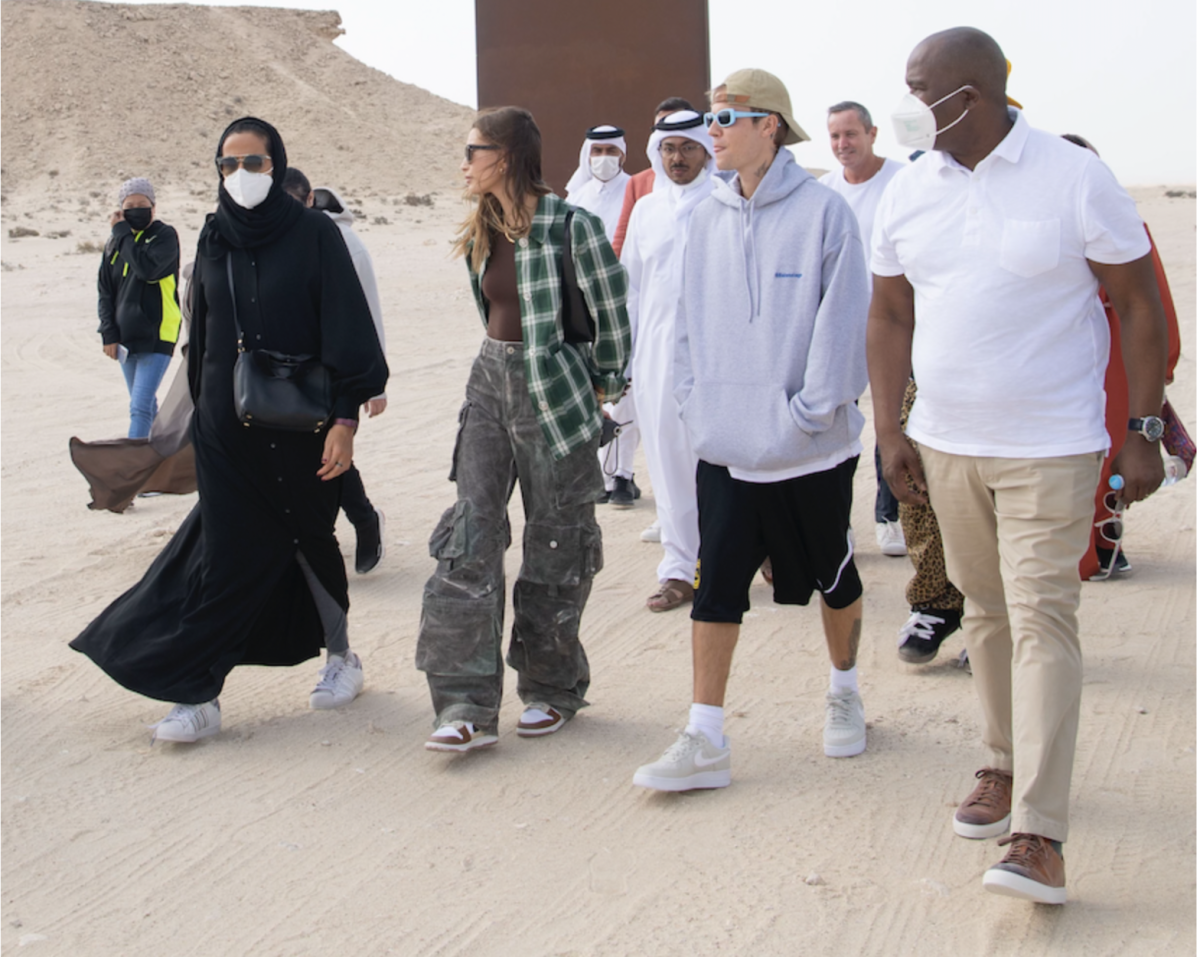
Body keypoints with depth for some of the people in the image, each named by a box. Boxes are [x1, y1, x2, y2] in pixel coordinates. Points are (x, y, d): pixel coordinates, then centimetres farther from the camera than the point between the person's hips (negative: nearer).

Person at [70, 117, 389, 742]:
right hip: (226, 426, 3)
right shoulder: (215, 239, 7)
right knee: (228, 555, 0)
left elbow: (345, 331, -9)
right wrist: (197, 412, 14)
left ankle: (339, 654, 32)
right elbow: (199, 337, 14)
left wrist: (345, 418, -14)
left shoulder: (314, 234, -6)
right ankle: (199, 697, 0)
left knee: (309, 539, 10)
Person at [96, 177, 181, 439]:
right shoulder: (115, 244, 10)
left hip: (157, 336, -6)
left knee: (140, 407, -14)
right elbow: (105, 292, 12)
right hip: (125, 337, 6)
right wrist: (109, 334, 2)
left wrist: (123, 232, -14)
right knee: (144, 405, 16)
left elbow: (147, 269, -24)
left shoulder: (165, 236, -5)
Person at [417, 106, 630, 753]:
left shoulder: (571, 227, -15)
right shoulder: (481, 233, 8)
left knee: (555, 543, 5)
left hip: (555, 392, -6)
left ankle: (552, 689, 23)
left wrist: (602, 385, 1)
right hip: (492, 383, 6)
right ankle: (468, 705, -5)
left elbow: (612, 314, -8)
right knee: (470, 534, -4)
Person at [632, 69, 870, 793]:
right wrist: (695, 402, 5)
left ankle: (845, 694, 37)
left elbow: (842, 322, -12)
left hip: (810, 446, -4)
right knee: (717, 583, 0)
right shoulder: (710, 218, 6)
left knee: (833, 575, 14)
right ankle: (705, 741, 3)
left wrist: (810, 411, -14)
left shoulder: (823, 211, -10)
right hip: (727, 443, 4)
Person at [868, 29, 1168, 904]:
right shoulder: (908, 194, 4)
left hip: (1049, 447, -5)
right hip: (946, 445, 5)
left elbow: (1139, 307, -5)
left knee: (1042, 619, -9)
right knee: (986, 612, 14)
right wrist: (890, 430, 5)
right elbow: (890, 316, 12)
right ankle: (1006, 767, 31)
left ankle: (1039, 837, -12)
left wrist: (1144, 431, -9)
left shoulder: (1076, 179, -10)